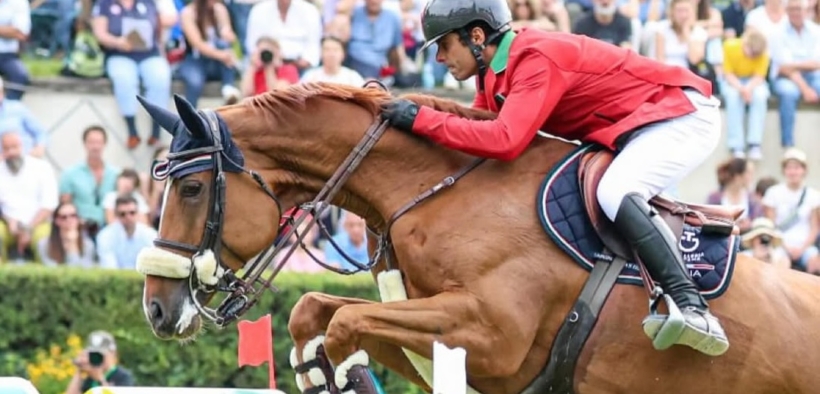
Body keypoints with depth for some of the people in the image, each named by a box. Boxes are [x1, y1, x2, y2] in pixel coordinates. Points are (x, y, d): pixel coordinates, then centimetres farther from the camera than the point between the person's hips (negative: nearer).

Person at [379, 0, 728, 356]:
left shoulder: (536, 59, -25)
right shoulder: (496, 71, 6)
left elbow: (505, 140, -36)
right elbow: (477, 135, 8)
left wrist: (420, 119, -31)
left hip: (684, 116, -11)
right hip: (637, 128, 11)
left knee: (615, 193, -31)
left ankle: (693, 309, -37)